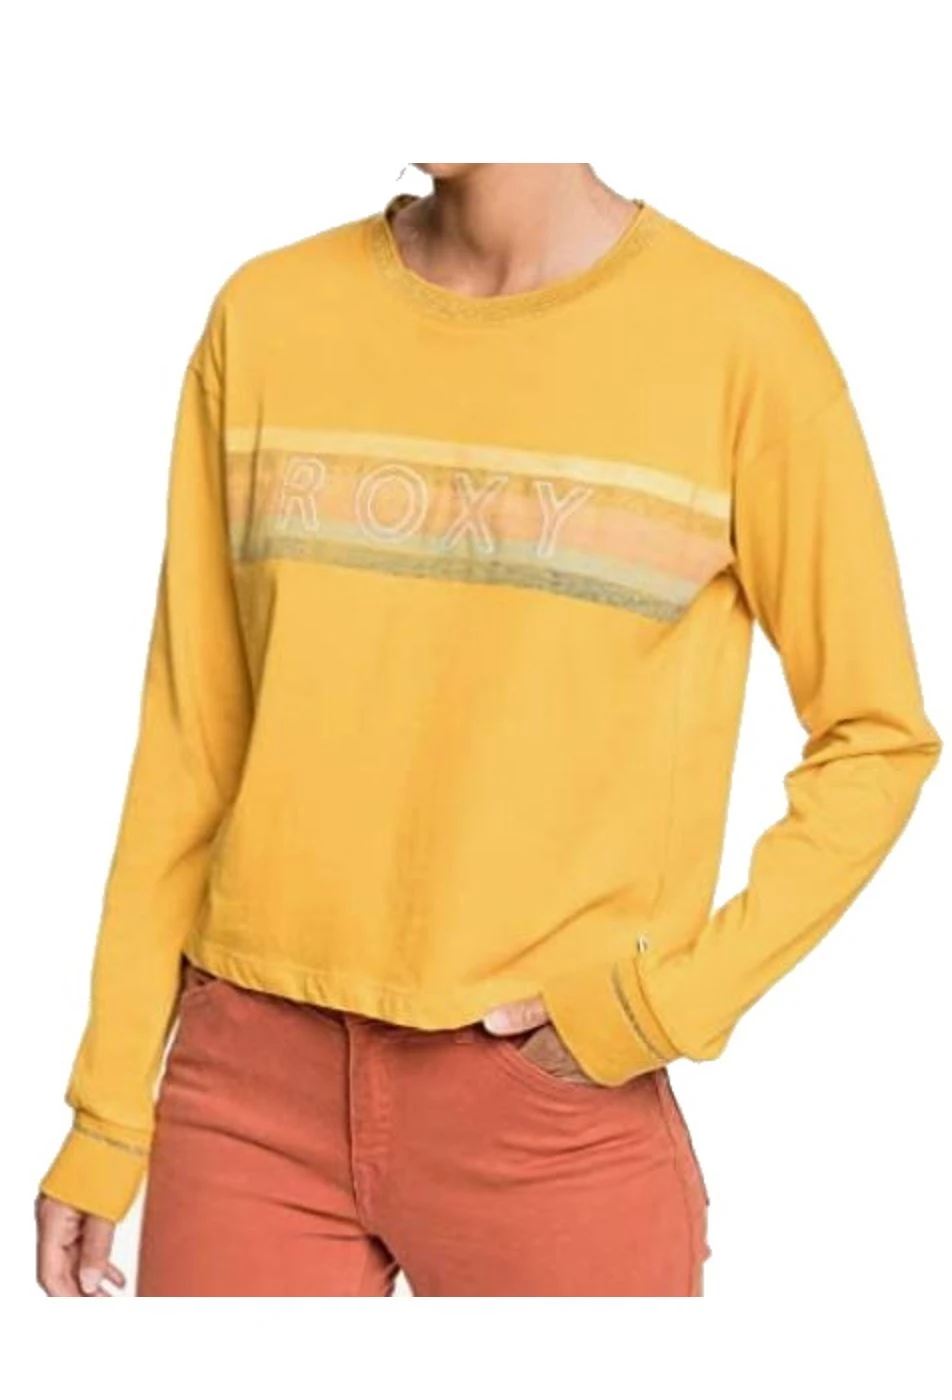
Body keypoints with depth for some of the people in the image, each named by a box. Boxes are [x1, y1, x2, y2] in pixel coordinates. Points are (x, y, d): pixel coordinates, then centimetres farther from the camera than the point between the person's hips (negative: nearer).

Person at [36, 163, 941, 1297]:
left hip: (555, 1101, -2)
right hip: (252, 1081, 3)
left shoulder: (737, 339, -6)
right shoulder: (265, 314, 4)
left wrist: (669, 1000, -10)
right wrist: (107, 1110, 8)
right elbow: (191, 738, 8)